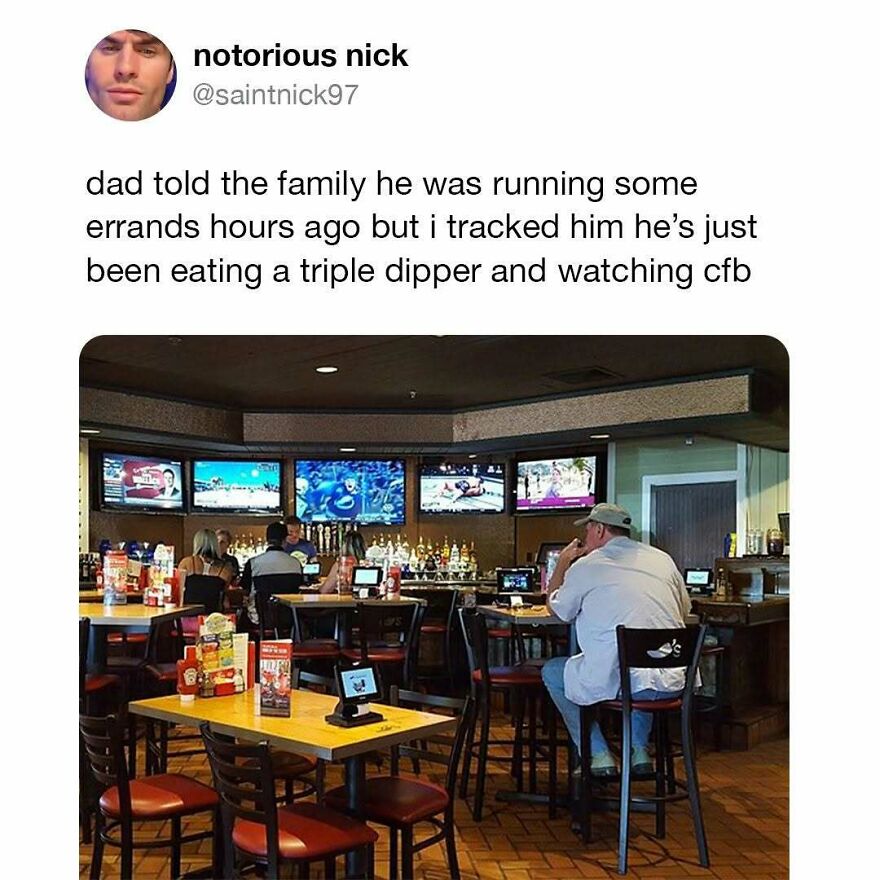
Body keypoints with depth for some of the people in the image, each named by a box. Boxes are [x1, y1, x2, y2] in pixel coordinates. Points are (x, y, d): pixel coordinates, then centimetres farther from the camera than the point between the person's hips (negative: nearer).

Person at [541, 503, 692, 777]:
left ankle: (599, 757, 16)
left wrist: (562, 563, 27)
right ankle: (639, 751, 27)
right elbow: (684, 609, 25)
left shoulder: (585, 566, -1)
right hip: (672, 684, 5)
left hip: (615, 683, -5)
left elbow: (561, 611, 14)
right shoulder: (663, 559, 12)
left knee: (551, 672, 21)